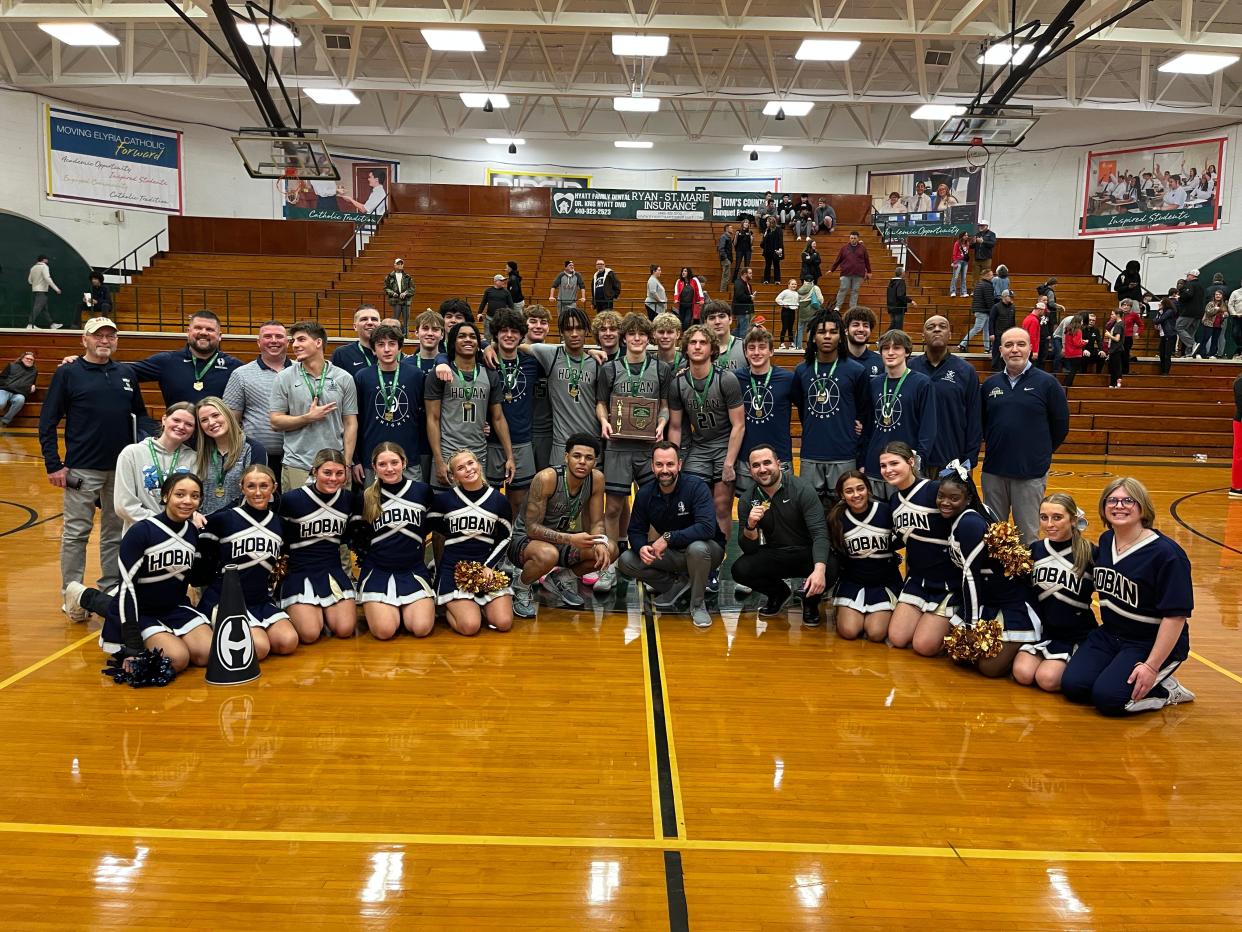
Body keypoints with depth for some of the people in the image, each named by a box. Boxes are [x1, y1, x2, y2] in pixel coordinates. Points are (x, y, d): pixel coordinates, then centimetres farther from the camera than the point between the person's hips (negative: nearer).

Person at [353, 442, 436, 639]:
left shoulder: (423, 491, 2)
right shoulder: (365, 499, 2)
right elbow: (357, 540, 13)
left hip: (414, 569, 0)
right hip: (377, 571, 0)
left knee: (422, 628, -19)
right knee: (384, 631, -19)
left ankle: (406, 608, 13)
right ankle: (380, 608, 14)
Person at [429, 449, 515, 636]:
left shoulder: (499, 501, 3)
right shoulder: (444, 499, -2)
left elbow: (505, 538, 9)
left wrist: (488, 566, -3)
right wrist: (456, 535, 5)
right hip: (453, 567, -2)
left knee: (504, 623, -14)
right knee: (470, 626, -20)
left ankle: (478, 605, 17)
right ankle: (450, 607, 13)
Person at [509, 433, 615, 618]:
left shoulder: (596, 479, -10)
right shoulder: (547, 478, -27)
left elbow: (597, 522, -1)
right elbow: (532, 527, -27)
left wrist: (600, 543, -24)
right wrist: (570, 539, -39)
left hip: (560, 540, 6)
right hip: (524, 539, -6)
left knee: (609, 551, -14)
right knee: (548, 555, -40)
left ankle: (560, 579, 12)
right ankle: (520, 587, -4)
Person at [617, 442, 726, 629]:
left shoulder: (696, 486, -20)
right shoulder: (645, 494, -5)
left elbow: (707, 528, -32)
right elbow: (636, 531, 0)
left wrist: (668, 537, -36)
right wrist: (641, 547, -24)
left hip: (707, 550, -4)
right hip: (672, 555, 5)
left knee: (697, 548, -40)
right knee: (626, 561, -13)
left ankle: (698, 604, -14)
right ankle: (678, 584, 0)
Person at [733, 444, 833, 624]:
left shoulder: (802, 490, -15)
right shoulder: (747, 501, -5)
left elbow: (820, 533, -23)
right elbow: (749, 548, -5)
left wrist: (819, 569, -40)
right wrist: (750, 526, -28)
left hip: (807, 553, -3)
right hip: (774, 556, 3)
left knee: (830, 571, -34)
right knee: (740, 570, -24)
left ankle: (810, 600, 5)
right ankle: (780, 593, 10)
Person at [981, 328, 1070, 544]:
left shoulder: (1047, 383, -3)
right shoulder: (990, 384, 6)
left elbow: (1061, 426, 2)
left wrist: (1041, 453, 7)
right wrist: (996, 448, 9)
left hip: (1031, 472, -3)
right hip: (993, 471, 3)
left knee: (1028, 535, 6)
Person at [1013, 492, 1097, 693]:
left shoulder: (1089, 552, -11)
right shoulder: (1035, 549, 1)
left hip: (1077, 634, -3)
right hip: (1042, 628, 3)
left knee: (1047, 679, -21)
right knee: (1023, 674, -18)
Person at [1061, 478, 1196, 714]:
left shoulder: (1166, 554, -18)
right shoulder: (1105, 541, 3)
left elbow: (1176, 615, -20)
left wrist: (1152, 667, -23)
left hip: (1152, 644, -6)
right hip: (1110, 634, 7)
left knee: (1107, 697, -22)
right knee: (1072, 686, -12)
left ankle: (1165, 691, 5)